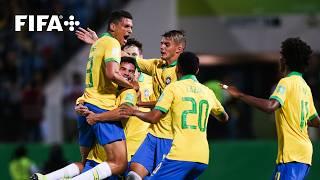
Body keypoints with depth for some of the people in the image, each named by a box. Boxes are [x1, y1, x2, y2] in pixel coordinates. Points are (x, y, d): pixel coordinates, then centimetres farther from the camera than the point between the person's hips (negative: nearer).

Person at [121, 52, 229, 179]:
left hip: (181, 155, -6)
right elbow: (224, 118, 33)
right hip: (202, 158, 6)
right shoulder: (208, 92, 17)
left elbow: (154, 118, -4)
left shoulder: (173, 88, 2)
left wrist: (134, 112, 14)